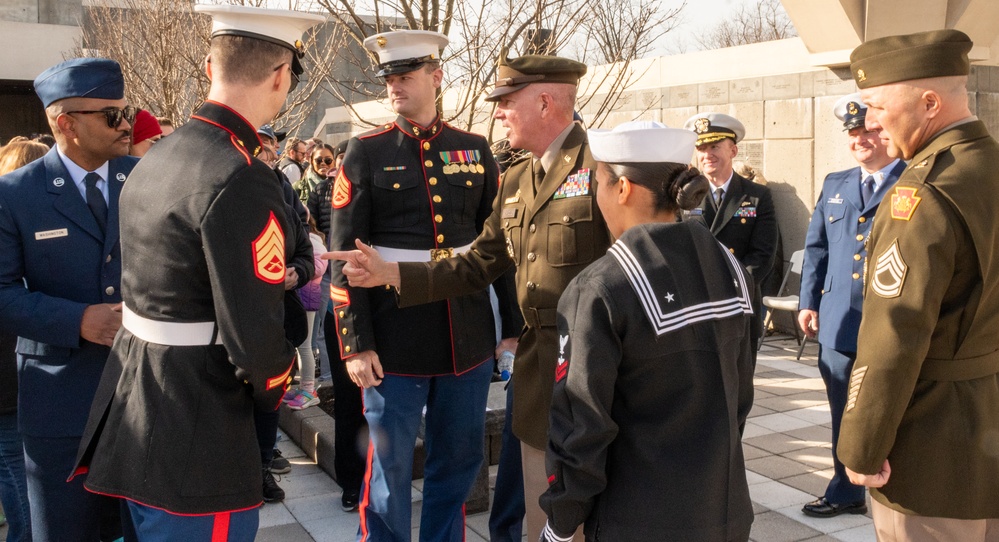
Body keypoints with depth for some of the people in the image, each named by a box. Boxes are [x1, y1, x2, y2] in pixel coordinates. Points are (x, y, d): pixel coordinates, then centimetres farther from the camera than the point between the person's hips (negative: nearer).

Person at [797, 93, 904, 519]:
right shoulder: (834, 186, 12)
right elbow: (816, 248, 14)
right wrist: (808, 302, 8)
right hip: (839, 325, 5)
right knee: (845, 419, 17)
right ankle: (846, 493, 33)